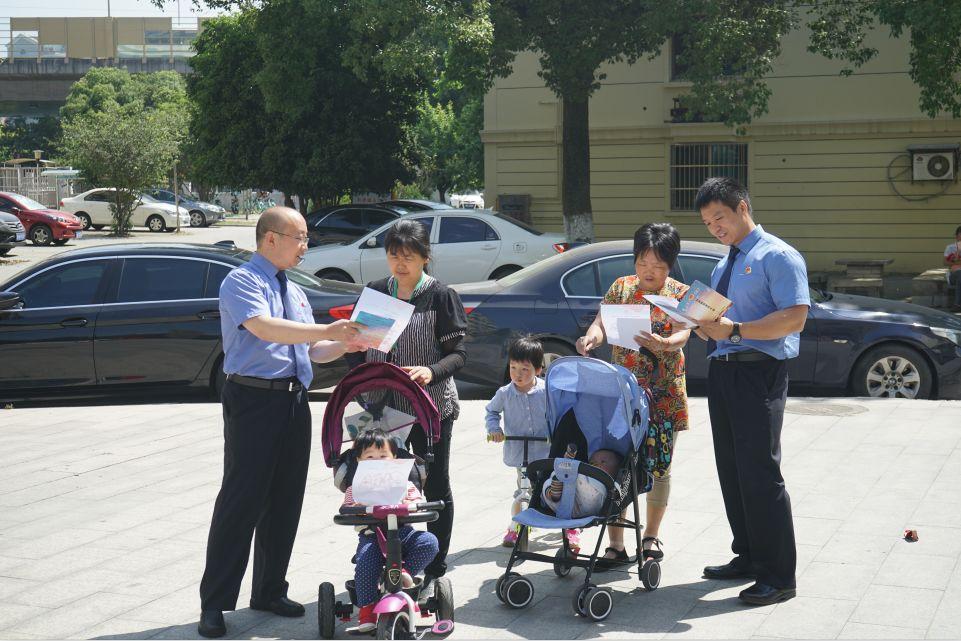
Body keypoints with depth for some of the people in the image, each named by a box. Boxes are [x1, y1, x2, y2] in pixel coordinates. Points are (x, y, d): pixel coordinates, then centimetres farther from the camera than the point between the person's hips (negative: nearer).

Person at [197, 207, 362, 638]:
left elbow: (313, 351, 21)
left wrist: (346, 344, 2)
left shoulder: (295, 291, 20)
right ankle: (214, 604, 1)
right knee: (241, 501, -6)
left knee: (285, 502, 12)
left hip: (294, 404, 8)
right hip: (254, 400, -8)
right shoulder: (241, 282, -6)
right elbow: (263, 327, -23)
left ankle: (269, 592, 24)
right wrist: (327, 331, -26)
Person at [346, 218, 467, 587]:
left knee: (435, 488, 7)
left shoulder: (440, 296, -5)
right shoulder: (374, 293, 7)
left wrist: (432, 372, -28)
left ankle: (434, 571, 19)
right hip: (383, 408, 4)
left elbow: (458, 352, -8)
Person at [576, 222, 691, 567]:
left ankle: (651, 536, 24)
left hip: (664, 393, -1)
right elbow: (602, 323, -4)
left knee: (658, 465, 7)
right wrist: (591, 337, -28)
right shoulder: (621, 287, 6)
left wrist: (664, 344, -35)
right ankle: (615, 545, 0)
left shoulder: (681, 294, 2)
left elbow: (683, 335, -12)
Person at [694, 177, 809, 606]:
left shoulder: (777, 256, -7)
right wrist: (705, 326, 2)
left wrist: (735, 329, -23)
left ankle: (778, 575, -1)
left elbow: (795, 317, -18)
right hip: (721, 372, 9)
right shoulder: (722, 267, 20)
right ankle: (748, 557, 26)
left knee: (759, 471, -8)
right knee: (731, 470, 13)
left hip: (758, 373, -9)